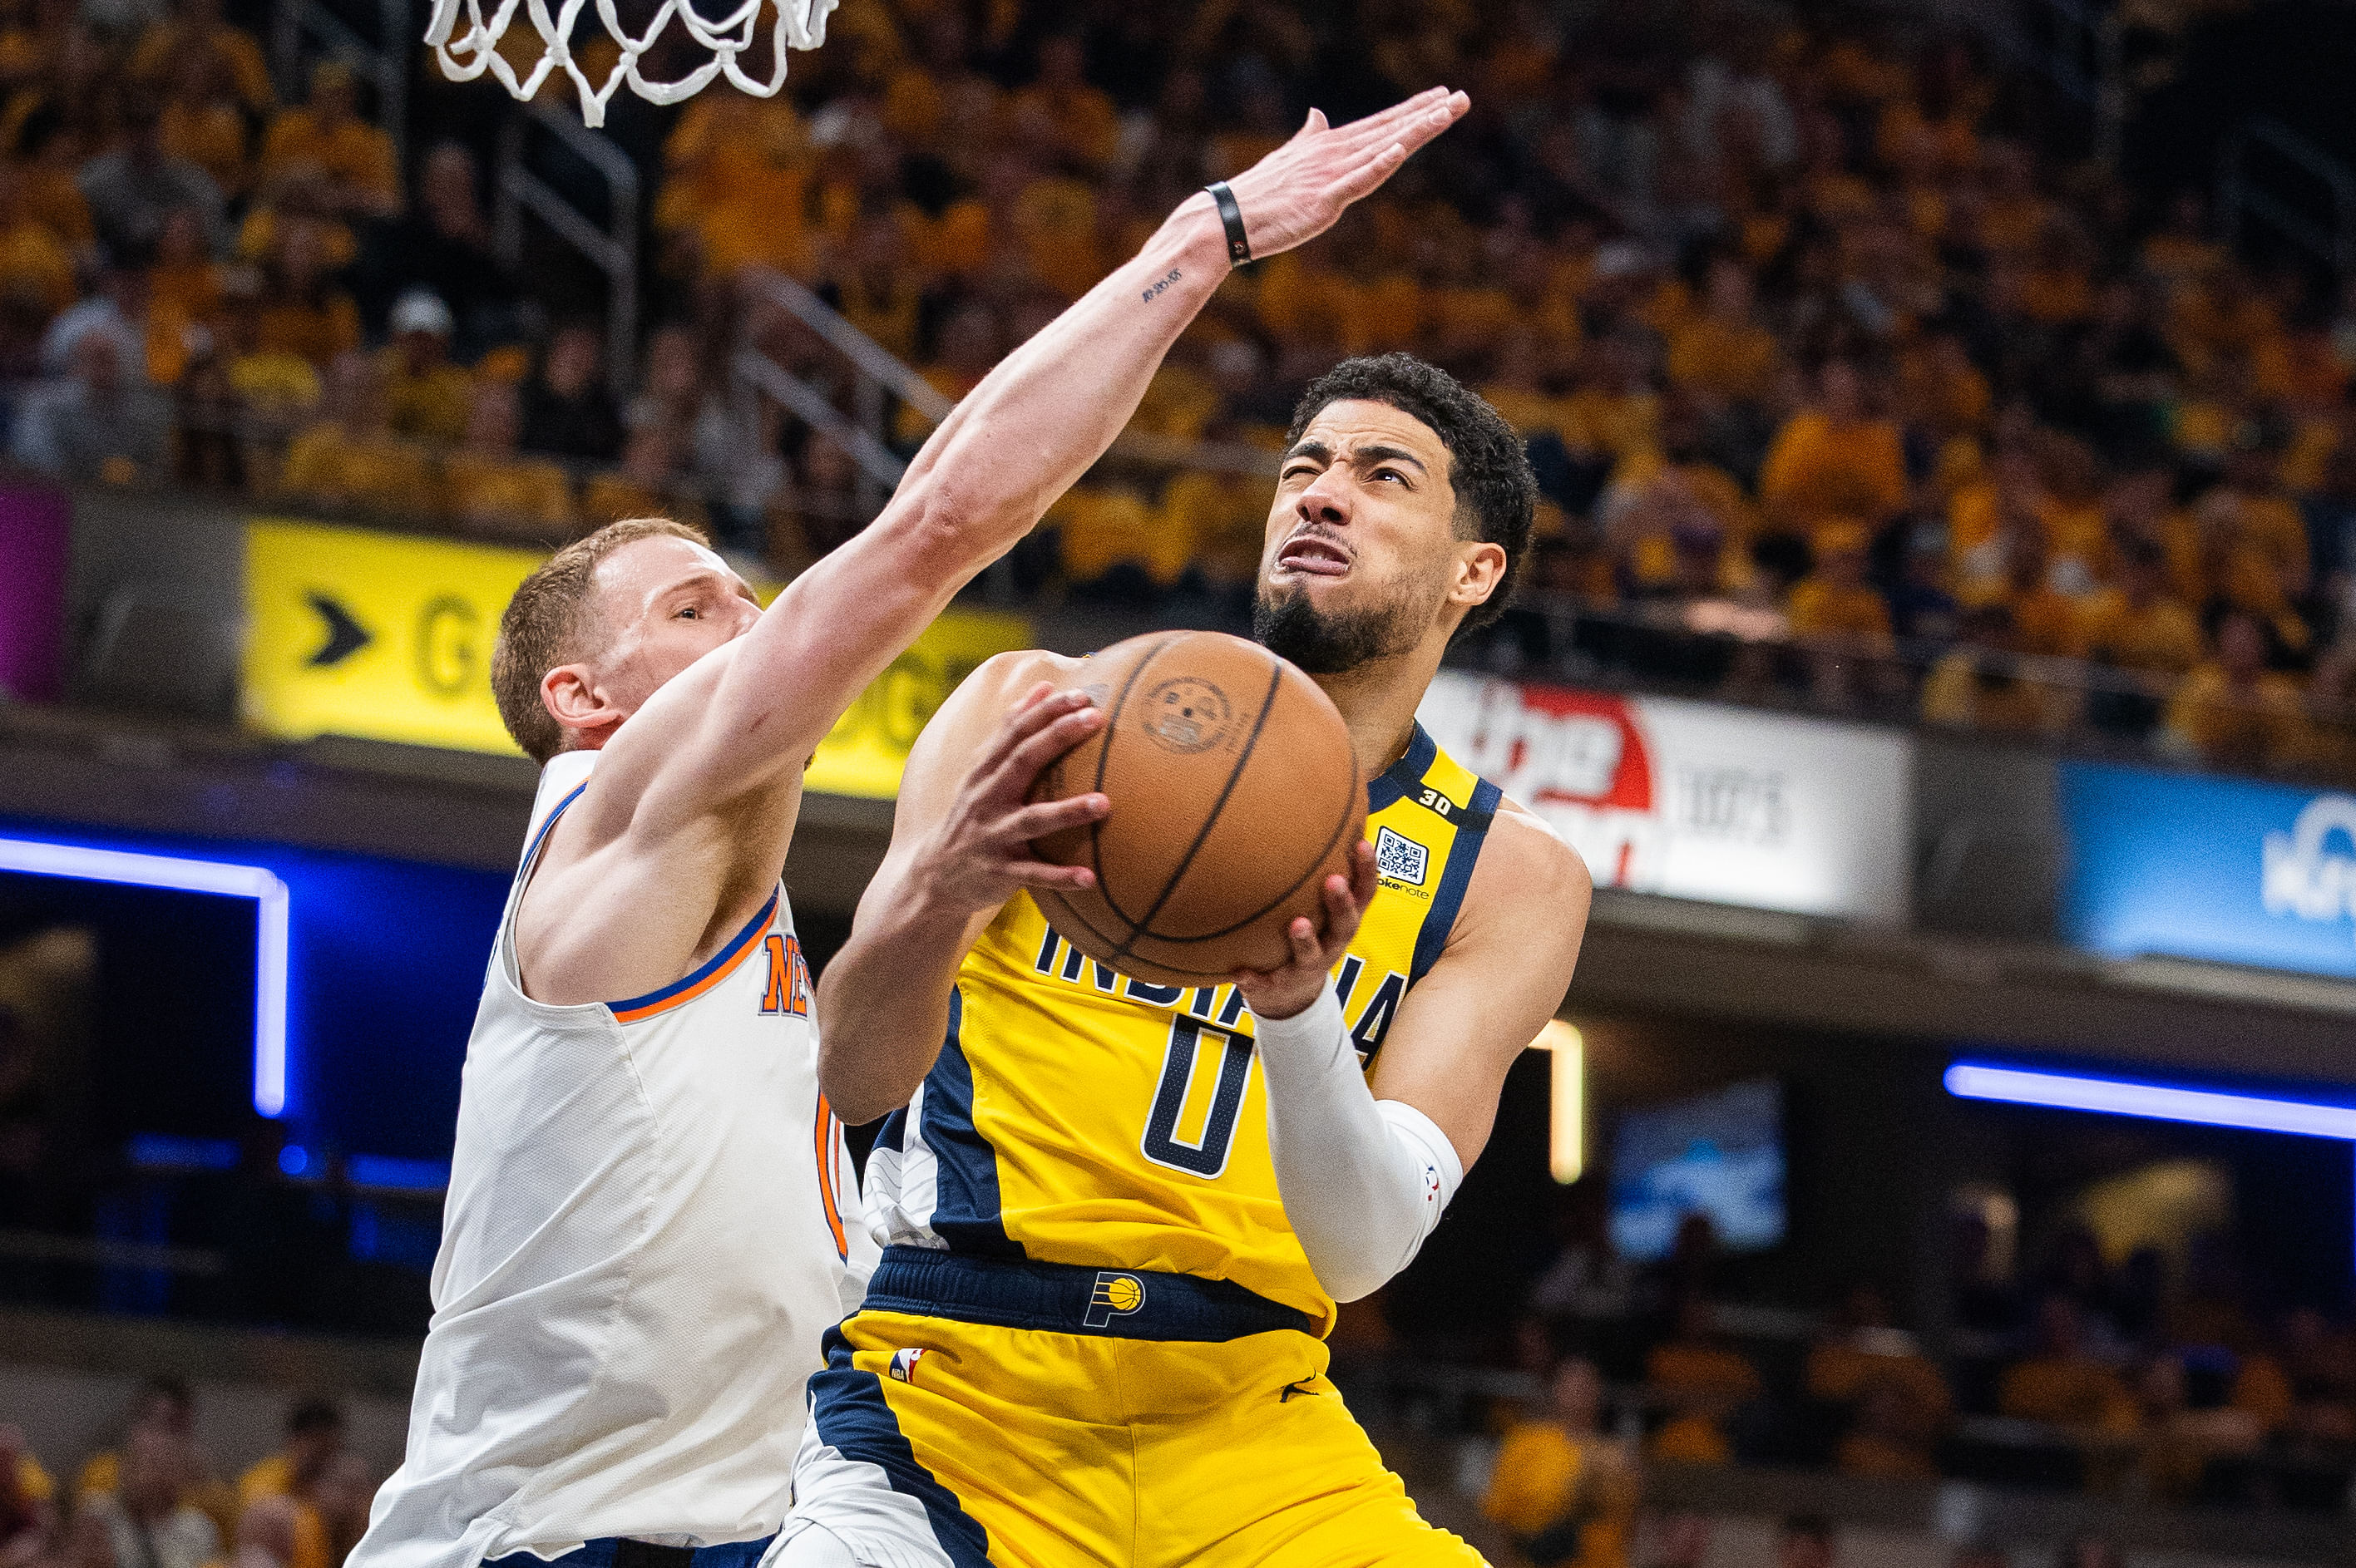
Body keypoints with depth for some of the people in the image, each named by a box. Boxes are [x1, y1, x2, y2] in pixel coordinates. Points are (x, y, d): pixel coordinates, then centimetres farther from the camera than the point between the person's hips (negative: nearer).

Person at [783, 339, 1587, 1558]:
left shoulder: (1508, 880, 5)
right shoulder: (1043, 712, 3)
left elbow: (1362, 1251, -8)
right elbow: (853, 1076, -7)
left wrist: (1297, 1007, -26)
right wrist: (937, 895, -28)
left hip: (1243, 1433, 2)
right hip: (954, 1398, -2)